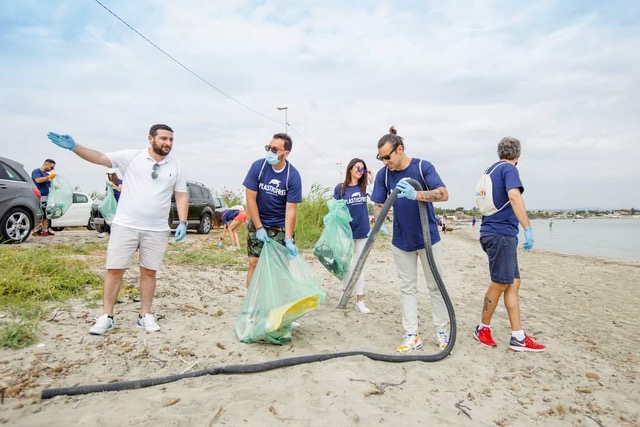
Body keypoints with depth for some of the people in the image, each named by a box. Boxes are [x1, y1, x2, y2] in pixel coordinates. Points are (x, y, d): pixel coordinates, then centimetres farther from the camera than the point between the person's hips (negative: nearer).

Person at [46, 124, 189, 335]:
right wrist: (73, 146, -18)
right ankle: (106, 316, 17)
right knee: (114, 270, 4)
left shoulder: (176, 166, 4)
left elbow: (181, 196, 5)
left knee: (149, 271, 8)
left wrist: (182, 223, -4)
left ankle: (145, 315, 21)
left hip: (157, 230, 1)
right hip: (125, 225, -1)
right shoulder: (131, 156, -1)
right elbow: (100, 158, -4)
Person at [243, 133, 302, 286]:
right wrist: (259, 228, -12)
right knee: (254, 263, 0)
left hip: (282, 227, -1)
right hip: (258, 224, 1)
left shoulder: (293, 176, -16)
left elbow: (291, 209, -16)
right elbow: (251, 199, -10)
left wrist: (288, 239, -22)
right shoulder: (258, 166, -13)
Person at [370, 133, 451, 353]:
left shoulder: (423, 167, -14)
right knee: (407, 288, 7)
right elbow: (378, 205, -3)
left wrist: (415, 194, -41)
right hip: (401, 241, 3)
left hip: (428, 238, -2)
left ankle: (441, 330, 23)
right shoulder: (383, 175, -5)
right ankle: (412, 334, 15)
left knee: (436, 286, 8)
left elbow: (443, 194, -25)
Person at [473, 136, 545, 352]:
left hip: (495, 232, 9)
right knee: (500, 284, 0)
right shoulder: (509, 169, -8)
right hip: (501, 233, -9)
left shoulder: (492, 170, 19)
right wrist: (528, 228, -27)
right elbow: (514, 196, -25)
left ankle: (518, 338, 11)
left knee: (513, 283, 9)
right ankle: (483, 328, 15)